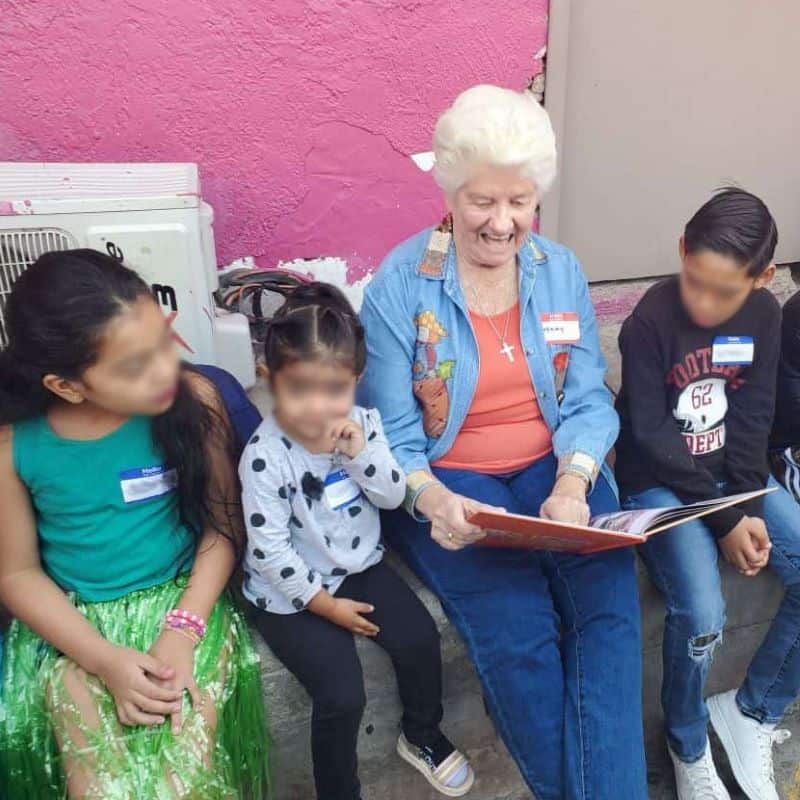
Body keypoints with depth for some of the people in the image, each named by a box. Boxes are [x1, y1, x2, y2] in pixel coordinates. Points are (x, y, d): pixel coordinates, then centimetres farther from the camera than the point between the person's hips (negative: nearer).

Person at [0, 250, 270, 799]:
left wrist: (183, 629, -16)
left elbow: (224, 524, -7)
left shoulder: (194, 399, -15)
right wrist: (105, 660, -13)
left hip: (184, 598, 0)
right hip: (75, 622, 1)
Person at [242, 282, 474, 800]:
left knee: (420, 639, -4)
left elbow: (394, 496, -5)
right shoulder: (266, 456, -23)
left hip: (359, 566, 5)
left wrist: (360, 452, -23)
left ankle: (422, 736, 28)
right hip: (293, 592, -4)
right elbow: (268, 549, -19)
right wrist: (324, 603, -13)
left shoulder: (362, 424, -9)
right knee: (342, 695, -13)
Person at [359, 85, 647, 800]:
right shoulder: (400, 284, -6)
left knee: (609, 610, -21)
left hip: (555, 467, 4)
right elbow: (393, 429, -6)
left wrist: (572, 483, -17)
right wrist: (432, 500, -26)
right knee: (517, 630, -23)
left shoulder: (561, 272, 6)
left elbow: (589, 399, 3)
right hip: (448, 485, -3)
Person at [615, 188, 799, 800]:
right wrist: (722, 520, -18)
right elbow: (651, 435, -18)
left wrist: (749, 508, -13)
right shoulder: (650, 321, -18)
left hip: (733, 476, 6)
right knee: (702, 615, -24)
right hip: (659, 481, -5)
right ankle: (688, 748, 6)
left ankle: (751, 711, 12)